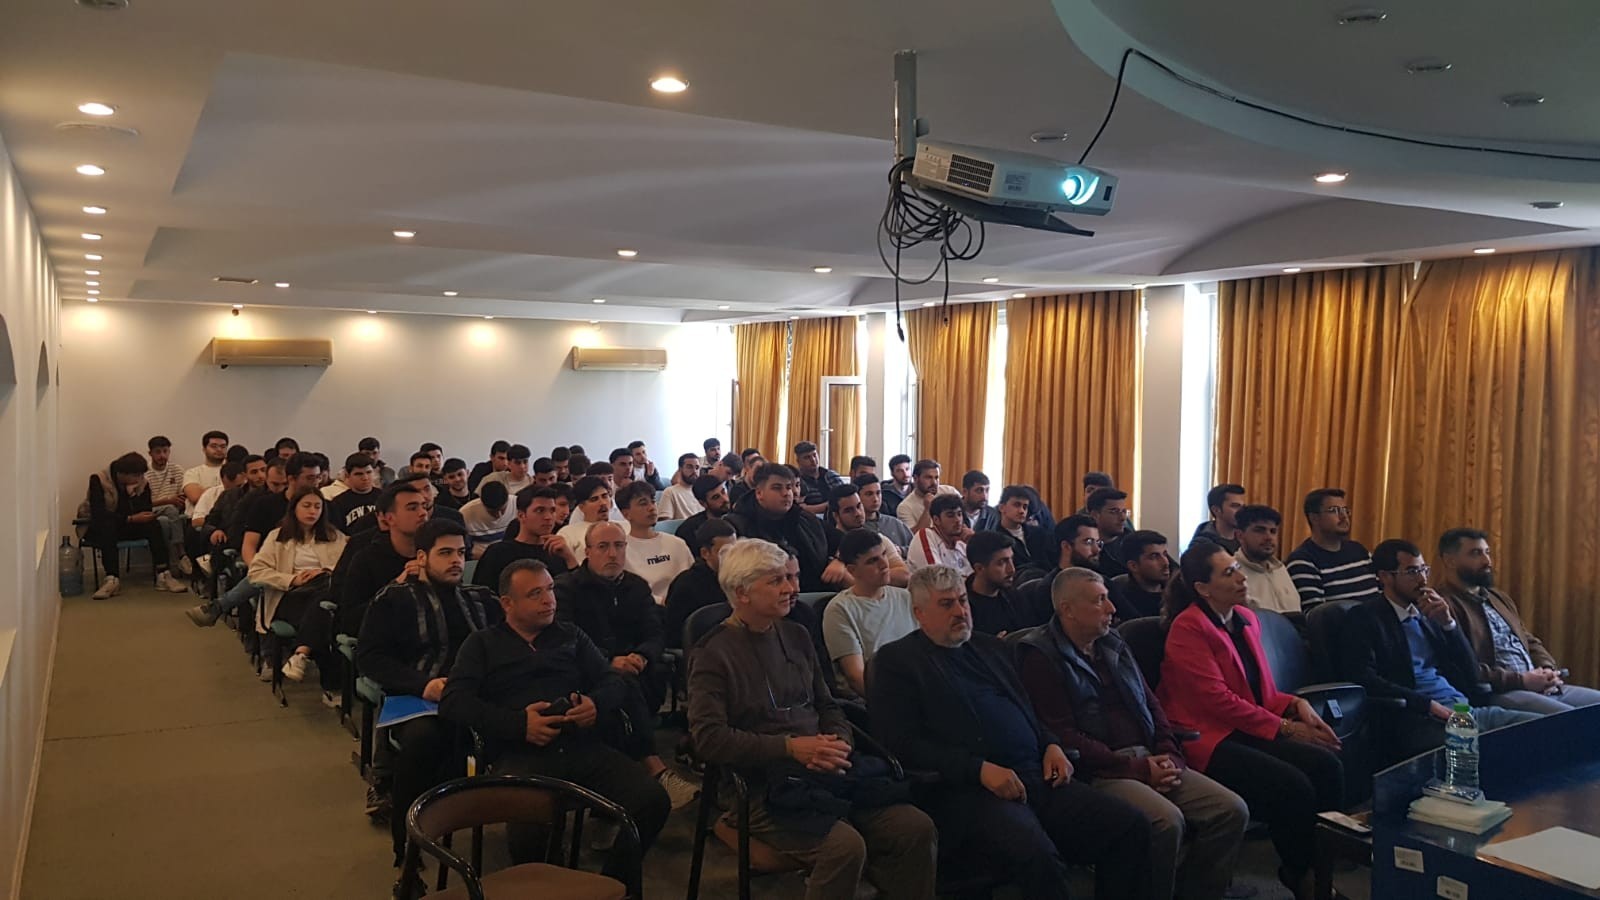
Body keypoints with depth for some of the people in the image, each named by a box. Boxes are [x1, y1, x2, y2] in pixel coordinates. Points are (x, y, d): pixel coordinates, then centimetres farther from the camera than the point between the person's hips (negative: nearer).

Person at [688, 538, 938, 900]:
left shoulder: (796, 635, 16)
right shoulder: (715, 652, -3)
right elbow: (708, 737, -13)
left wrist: (839, 742, -2)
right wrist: (790, 747, -17)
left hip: (826, 774, 6)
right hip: (766, 785, -6)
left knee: (916, 828, -14)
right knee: (845, 845, -30)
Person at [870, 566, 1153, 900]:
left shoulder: (989, 647, 25)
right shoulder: (897, 660, 3)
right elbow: (902, 744, -7)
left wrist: (1051, 744, 7)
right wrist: (979, 769, -16)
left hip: (1037, 776, 7)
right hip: (968, 790, -7)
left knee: (1131, 824, -12)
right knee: (1039, 856, -34)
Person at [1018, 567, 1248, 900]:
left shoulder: (1113, 642, 17)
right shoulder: (1041, 657, -8)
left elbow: (1151, 702, 19)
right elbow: (1063, 736, -15)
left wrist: (1170, 755, 1)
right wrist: (1135, 768, -15)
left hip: (1149, 760, 8)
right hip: (1097, 771, -8)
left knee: (1231, 810, -8)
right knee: (1167, 820, -31)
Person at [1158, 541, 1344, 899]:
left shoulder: (1246, 618, 12)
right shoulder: (1188, 628, -12)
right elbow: (1219, 700, -17)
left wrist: (1296, 705, -2)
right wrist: (1285, 728, -15)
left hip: (1250, 730, 8)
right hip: (1209, 738, -7)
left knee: (1327, 765, -17)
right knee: (1293, 786, -25)